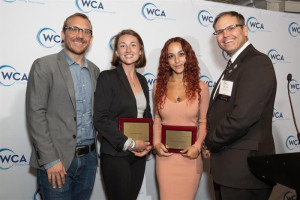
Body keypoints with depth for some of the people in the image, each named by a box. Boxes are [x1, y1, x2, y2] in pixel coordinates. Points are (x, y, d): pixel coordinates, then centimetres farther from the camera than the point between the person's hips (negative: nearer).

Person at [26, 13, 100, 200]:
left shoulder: (94, 70, 10)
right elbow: (35, 115, -11)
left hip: (89, 158, 5)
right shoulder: (44, 65, -7)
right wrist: (50, 160, -15)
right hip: (57, 160, -5)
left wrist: (92, 152, 8)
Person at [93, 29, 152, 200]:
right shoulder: (107, 77, -9)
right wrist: (129, 144, -16)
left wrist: (148, 143, 0)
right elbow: (100, 119, -15)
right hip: (116, 155, -6)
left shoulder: (142, 80, 10)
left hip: (139, 155, 6)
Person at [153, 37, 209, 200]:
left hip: (190, 157, -1)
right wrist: (156, 143, -2)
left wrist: (197, 146, -11)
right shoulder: (159, 86, 3)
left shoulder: (200, 87, -4)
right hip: (165, 156, 1)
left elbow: (203, 122, 2)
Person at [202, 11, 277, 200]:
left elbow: (242, 116, -25)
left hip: (244, 168, -9)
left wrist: (210, 143, -11)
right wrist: (212, 144, 2)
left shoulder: (258, 62, -15)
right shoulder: (233, 66, 16)